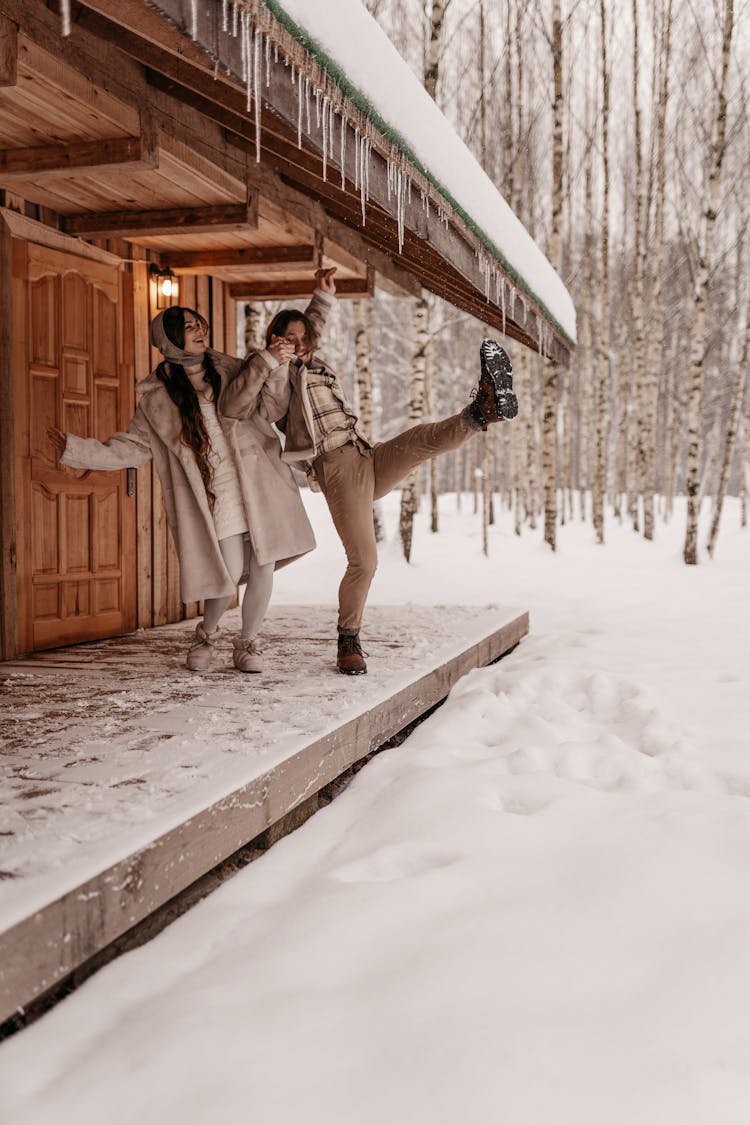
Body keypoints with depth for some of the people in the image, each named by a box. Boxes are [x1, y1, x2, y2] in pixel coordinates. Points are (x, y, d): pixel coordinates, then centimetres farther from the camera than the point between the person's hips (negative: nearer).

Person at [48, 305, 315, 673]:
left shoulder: (231, 371, 8)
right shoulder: (156, 397, 4)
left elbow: (270, 409, 7)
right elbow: (132, 446, 9)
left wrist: (273, 367, -9)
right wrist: (76, 449, 2)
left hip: (258, 485, 2)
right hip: (214, 497, -2)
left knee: (263, 569, -1)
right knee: (228, 575, -8)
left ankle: (248, 642, 23)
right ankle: (206, 635, 24)